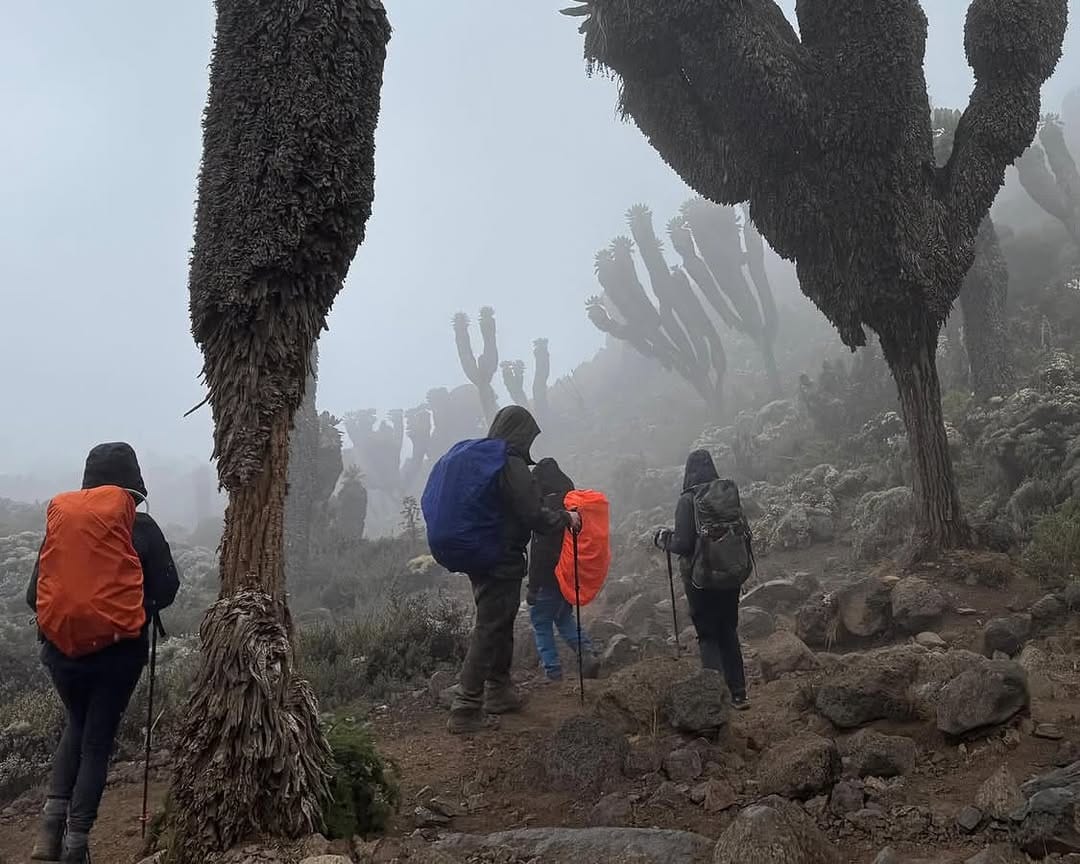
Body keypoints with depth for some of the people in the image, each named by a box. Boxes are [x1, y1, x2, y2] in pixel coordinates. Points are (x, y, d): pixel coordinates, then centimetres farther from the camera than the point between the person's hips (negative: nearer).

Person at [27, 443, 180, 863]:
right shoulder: (141, 528, -8)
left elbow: (35, 594, 1)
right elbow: (166, 590, -4)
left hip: (62, 648, 3)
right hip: (119, 651, -3)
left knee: (76, 725, 26)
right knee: (98, 739, 11)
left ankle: (53, 819, 14)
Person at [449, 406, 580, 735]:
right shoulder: (512, 465, -18)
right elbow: (535, 517, -19)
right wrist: (566, 519, -2)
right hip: (502, 562, -9)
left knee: (499, 625, 21)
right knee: (490, 630, -4)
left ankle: (499, 692, 33)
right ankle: (465, 710, -1)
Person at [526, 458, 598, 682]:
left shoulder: (547, 507, -19)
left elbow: (540, 551, -21)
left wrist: (533, 586, -17)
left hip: (551, 577, -8)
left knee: (541, 623, 6)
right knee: (564, 617, 23)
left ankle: (554, 673, 4)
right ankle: (586, 654, 3)